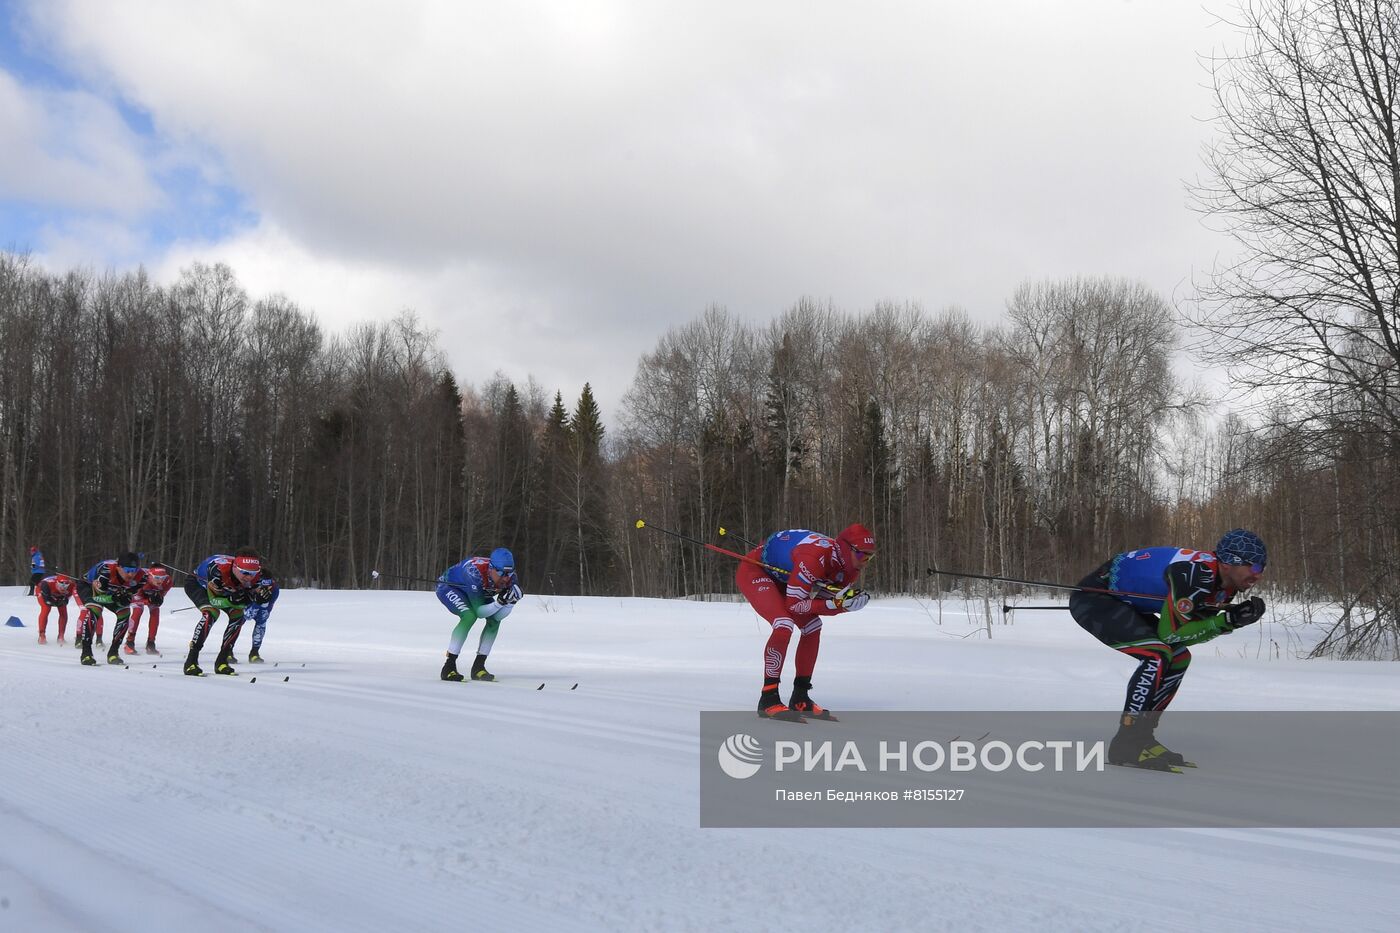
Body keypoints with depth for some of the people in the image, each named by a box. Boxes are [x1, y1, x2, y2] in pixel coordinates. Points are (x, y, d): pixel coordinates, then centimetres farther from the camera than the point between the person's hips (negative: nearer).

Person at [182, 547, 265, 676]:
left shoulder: (254, 576, -28)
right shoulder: (218, 570, -44)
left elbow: (248, 601, -18)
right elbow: (213, 599, -33)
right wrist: (233, 599, -48)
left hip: (221, 589, 6)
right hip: (196, 583, -6)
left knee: (238, 615, -11)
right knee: (211, 613, -30)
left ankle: (221, 661, 0)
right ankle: (191, 661, -24)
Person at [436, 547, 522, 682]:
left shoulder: (510, 579, -25)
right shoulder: (476, 573, -41)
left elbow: (499, 616, -20)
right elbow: (479, 612, -35)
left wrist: (511, 601, -36)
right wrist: (500, 602, -48)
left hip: (471, 590, 6)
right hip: (448, 586, -6)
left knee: (494, 619, -10)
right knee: (470, 616, -29)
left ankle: (478, 667, -1)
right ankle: (448, 667, -23)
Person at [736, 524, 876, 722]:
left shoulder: (850, 567, -9)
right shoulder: (815, 557, -35)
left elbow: (834, 600, -3)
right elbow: (793, 604, -30)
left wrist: (845, 602, -25)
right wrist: (835, 604, -33)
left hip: (779, 577, 10)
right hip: (754, 570, -10)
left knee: (813, 625, 4)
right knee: (784, 625, -26)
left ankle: (800, 699, 12)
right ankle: (768, 699, -19)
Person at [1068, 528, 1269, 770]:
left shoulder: (1226, 583, -1)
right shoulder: (1196, 573, -30)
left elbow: (1193, 630, 1)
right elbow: (1169, 632, -24)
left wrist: (1233, 619, -13)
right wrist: (1226, 621, -25)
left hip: (1123, 602, 10)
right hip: (1092, 598, -10)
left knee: (1179, 658, 8)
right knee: (1156, 655, -23)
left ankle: (1140, 734, 13)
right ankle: (1126, 744, -16)